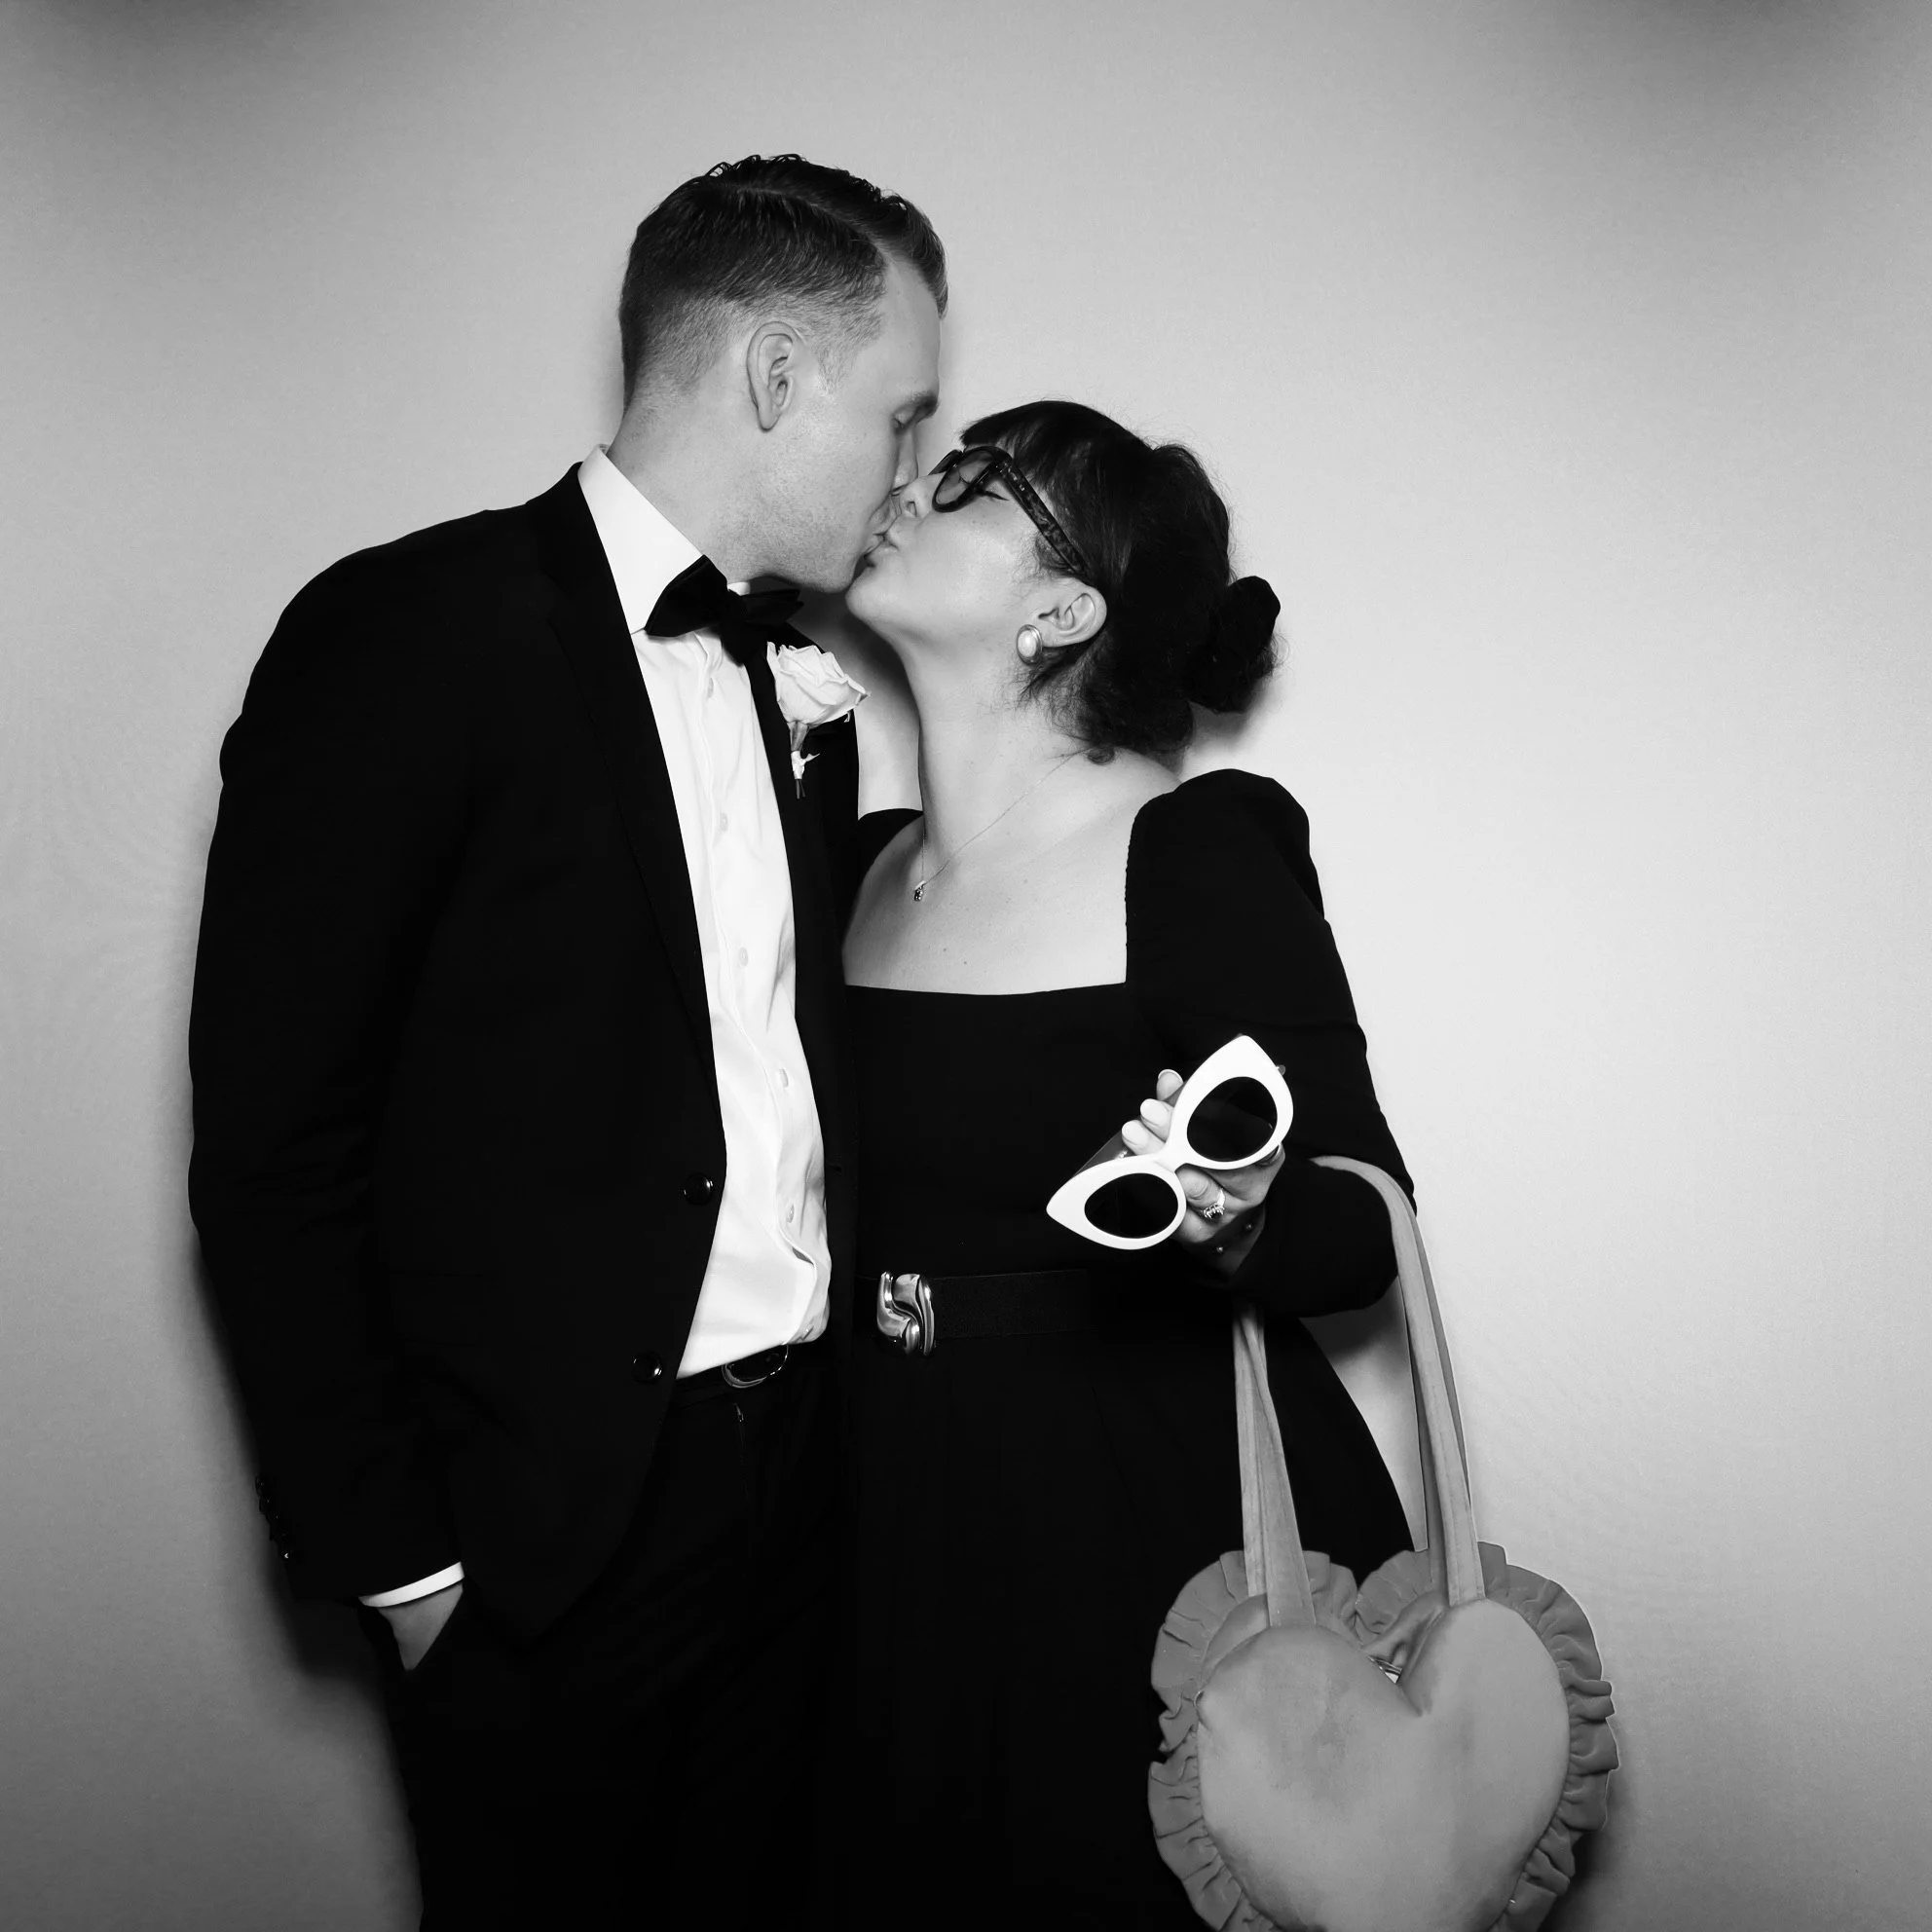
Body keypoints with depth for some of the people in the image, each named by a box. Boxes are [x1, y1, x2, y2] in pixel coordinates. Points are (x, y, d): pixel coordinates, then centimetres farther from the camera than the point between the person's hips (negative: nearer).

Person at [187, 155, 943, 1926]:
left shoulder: (804, 683, 9)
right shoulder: (409, 634, -13)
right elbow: (272, 1149, -13)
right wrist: (390, 1547, -11)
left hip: (801, 1470, 6)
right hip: (541, 1522, -6)